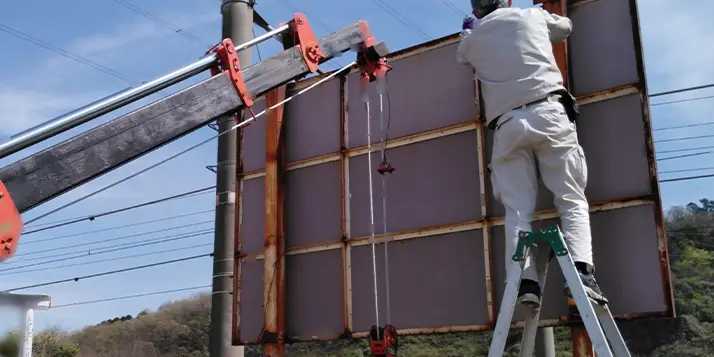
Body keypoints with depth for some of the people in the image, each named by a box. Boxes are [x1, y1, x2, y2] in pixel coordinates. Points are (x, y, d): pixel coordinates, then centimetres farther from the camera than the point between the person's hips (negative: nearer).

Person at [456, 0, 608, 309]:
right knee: (572, 199, -2)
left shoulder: (472, 37, 20)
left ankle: (525, 282, -15)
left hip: (507, 124, 2)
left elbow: (462, 56, 44)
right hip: (547, 113, -1)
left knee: (517, 209, -1)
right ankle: (581, 272, -19)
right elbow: (565, 27, 38)